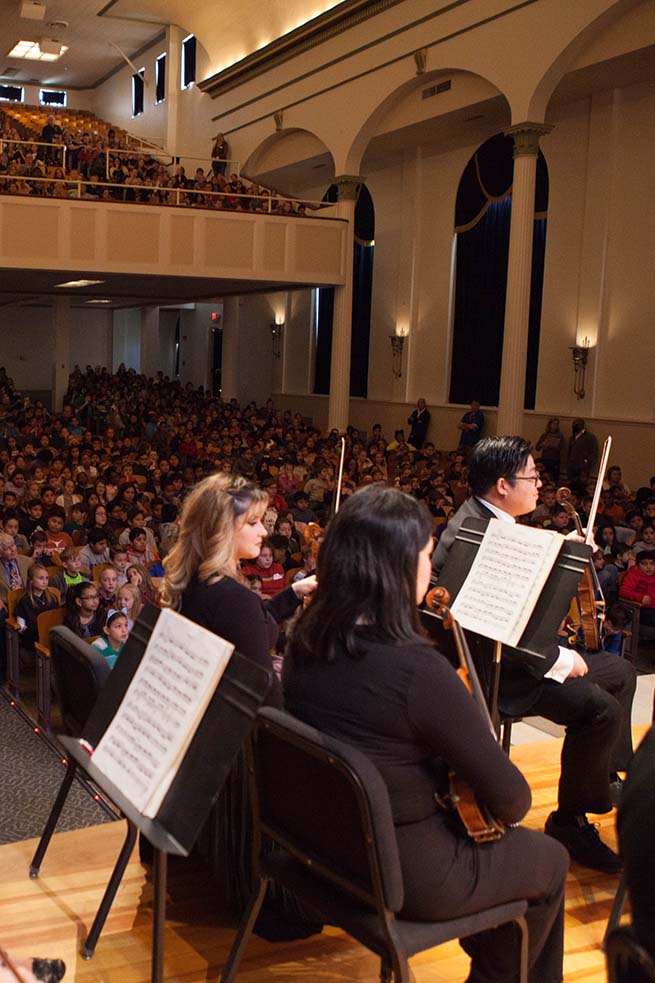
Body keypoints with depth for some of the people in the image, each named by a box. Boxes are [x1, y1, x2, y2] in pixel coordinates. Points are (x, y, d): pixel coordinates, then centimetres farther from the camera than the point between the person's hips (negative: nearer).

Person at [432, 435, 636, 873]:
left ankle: (610, 782, 28)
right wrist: (561, 659, -23)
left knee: (620, 672, 16)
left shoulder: (494, 521, 8)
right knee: (598, 706, -24)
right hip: (489, 669, -11)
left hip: (519, 648, 11)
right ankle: (570, 821, -6)